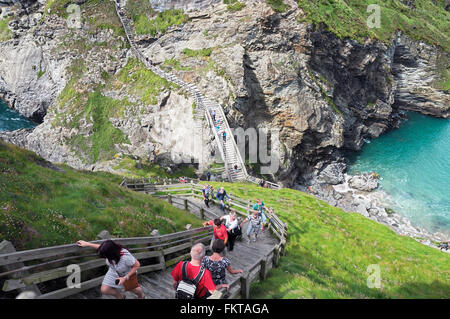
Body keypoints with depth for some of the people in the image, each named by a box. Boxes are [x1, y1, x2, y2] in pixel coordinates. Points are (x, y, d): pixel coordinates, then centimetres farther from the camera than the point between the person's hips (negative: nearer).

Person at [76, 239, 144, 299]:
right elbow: (101, 248, -7)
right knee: (104, 290, 0)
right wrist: (87, 244, -2)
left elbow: (137, 265, -31)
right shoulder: (109, 250, -32)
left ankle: (141, 295, 56)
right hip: (114, 272, 5)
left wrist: (125, 278, -30)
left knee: (134, 289, 16)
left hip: (128, 273, -4)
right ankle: (120, 296, 32)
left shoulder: (126, 257, -48)